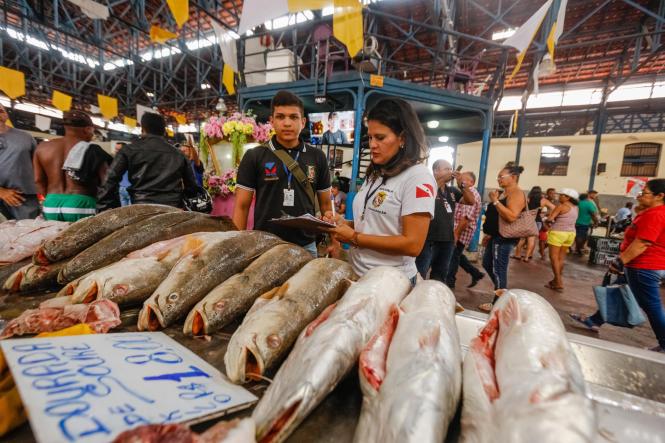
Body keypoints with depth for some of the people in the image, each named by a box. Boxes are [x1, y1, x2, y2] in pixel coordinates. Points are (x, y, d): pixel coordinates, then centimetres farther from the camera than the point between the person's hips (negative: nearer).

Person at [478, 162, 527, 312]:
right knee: (487, 264, 17)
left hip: (504, 238, -11)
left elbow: (512, 217, -28)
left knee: (498, 270, -4)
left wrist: (495, 201, -24)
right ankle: (501, 291, 30)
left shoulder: (517, 194, -14)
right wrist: (488, 234, 22)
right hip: (496, 236, 11)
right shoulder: (504, 193, 16)